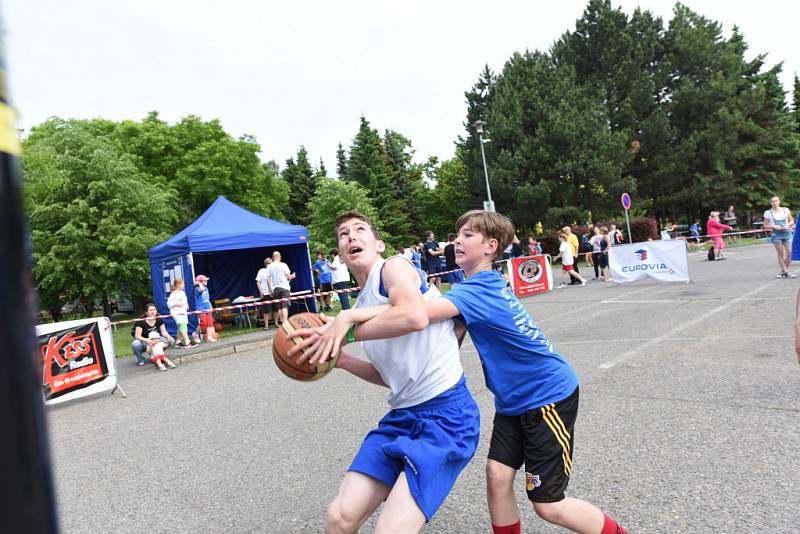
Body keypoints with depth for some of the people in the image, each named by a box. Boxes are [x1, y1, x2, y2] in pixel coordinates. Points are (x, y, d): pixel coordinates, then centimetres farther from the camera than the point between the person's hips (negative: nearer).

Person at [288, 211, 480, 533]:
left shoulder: (394, 267, -6)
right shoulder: (361, 309, 15)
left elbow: (415, 316, -28)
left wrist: (346, 329, -16)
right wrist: (340, 359, 6)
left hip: (446, 414, -8)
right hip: (403, 416, 8)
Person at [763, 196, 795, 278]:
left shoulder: (786, 210, 7)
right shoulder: (768, 213, 0)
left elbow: (792, 221, 13)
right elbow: (765, 226, 2)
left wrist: (788, 224, -7)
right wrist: (773, 226, -15)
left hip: (787, 233, 2)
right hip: (776, 235, -2)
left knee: (790, 252, -4)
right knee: (781, 254, 0)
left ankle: (783, 271, 11)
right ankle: (786, 272, 7)